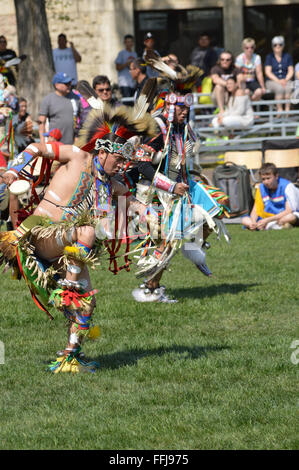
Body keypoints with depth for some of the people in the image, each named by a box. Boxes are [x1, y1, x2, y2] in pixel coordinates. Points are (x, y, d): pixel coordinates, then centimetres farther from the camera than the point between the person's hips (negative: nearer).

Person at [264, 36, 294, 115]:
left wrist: (285, 80, -11)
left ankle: (287, 111, -39)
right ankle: (279, 110, -38)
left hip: (285, 81, 2)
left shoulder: (287, 57, 12)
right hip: (272, 81, -2)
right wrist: (278, 81, -16)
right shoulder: (269, 57, 5)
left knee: (289, 88, -34)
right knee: (280, 88, -36)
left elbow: (291, 71, 9)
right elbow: (268, 72, -3)